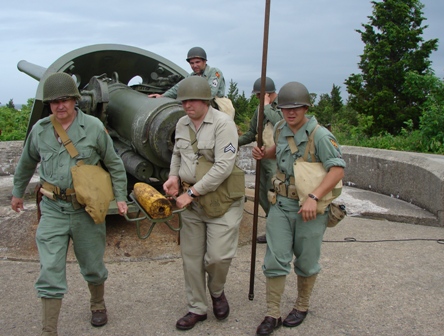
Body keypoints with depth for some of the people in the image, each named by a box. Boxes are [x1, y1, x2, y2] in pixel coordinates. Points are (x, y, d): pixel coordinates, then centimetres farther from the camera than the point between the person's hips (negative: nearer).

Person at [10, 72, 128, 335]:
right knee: (50, 271, -2)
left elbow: (114, 164, 2)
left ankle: (98, 304, 42)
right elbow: (27, 164, 19)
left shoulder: (94, 127, -6)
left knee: (93, 266, 14)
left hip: (86, 208, -1)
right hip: (53, 209, 1)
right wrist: (17, 192, 28)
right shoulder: (39, 130, 2)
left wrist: (120, 197, -1)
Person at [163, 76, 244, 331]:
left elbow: (223, 167, -22)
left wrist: (192, 192, -20)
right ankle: (197, 308, 28)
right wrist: (174, 177, 3)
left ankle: (217, 291, 26)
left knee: (218, 256, -8)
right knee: (191, 257, 11)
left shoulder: (223, 123, -15)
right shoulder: (181, 124, 7)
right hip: (191, 200, 6)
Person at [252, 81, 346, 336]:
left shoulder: (320, 135, -16)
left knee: (306, 262, 12)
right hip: (281, 205, 5)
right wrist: (264, 154, 4)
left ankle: (302, 307, 34)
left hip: (310, 209, -5)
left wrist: (313, 197, -32)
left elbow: (338, 170, -22)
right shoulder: (280, 129, 5)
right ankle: (273, 315, 14)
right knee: (276, 260, 2)